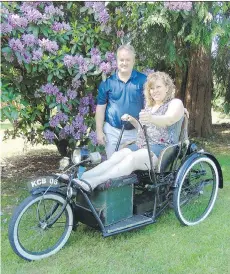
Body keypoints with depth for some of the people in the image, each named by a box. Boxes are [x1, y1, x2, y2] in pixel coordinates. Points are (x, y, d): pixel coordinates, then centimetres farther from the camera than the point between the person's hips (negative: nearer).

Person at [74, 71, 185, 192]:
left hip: (161, 147, -6)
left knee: (132, 158, -34)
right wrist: (132, 120, 9)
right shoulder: (149, 106, 23)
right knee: (116, 156, -22)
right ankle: (82, 177, -39)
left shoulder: (175, 103, 1)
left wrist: (151, 118, -44)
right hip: (141, 145, 6)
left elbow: (169, 120, -22)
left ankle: (93, 182, -49)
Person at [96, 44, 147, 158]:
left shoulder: (143, 80, -6)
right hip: (112, 131, 1)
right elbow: (101, 107, 2)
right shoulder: (108, 82, -3)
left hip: (135, 131, 0)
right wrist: (99, 131, 0)